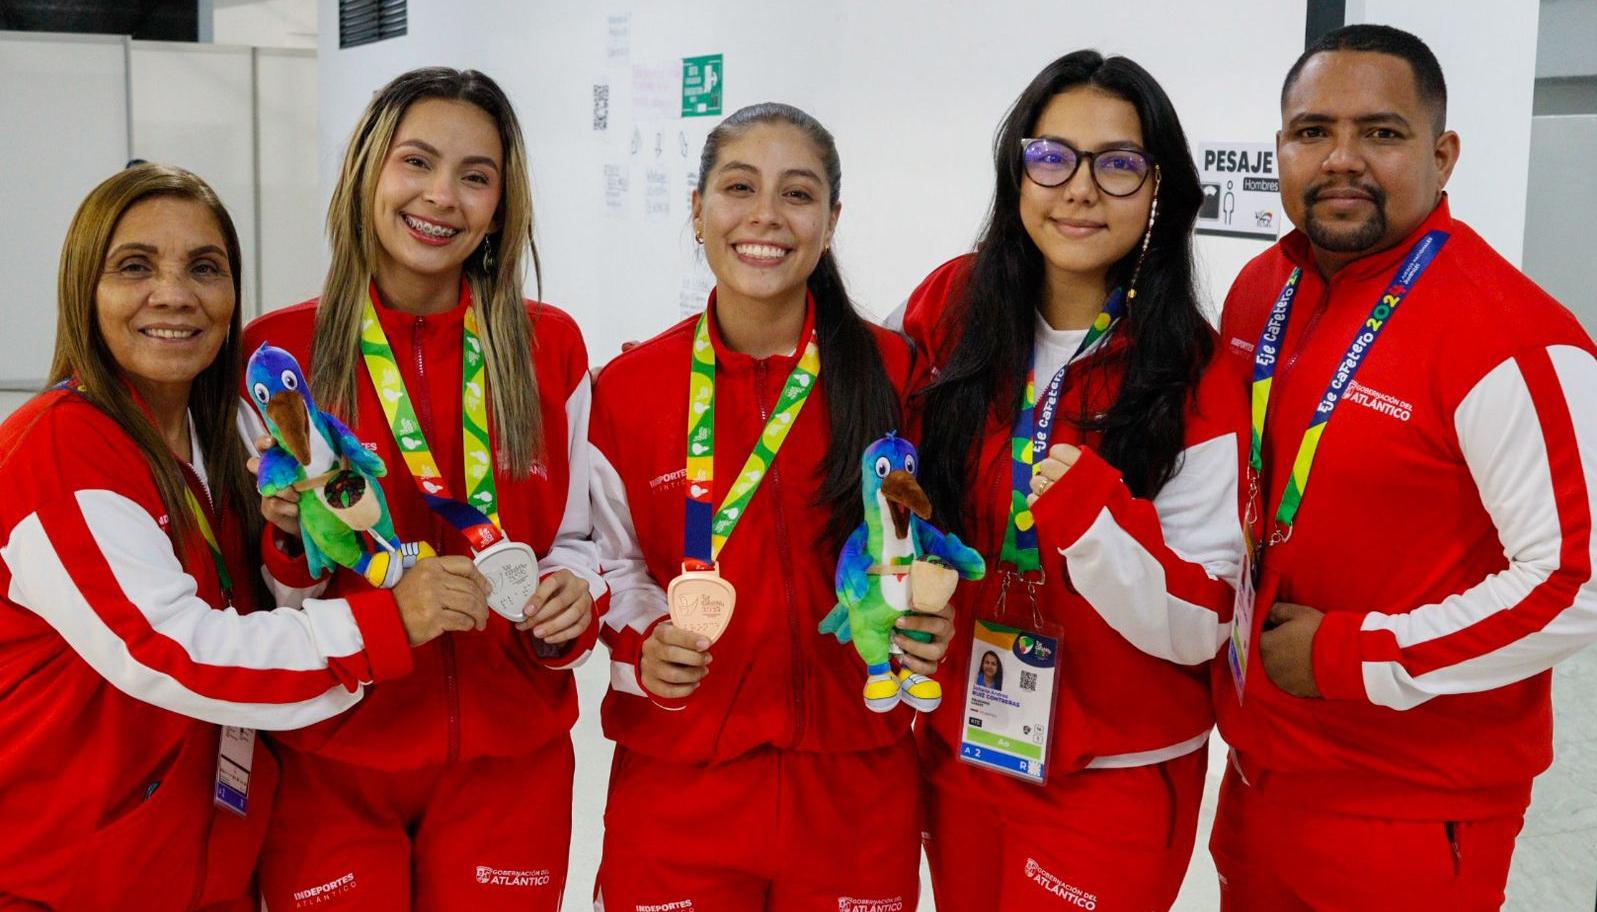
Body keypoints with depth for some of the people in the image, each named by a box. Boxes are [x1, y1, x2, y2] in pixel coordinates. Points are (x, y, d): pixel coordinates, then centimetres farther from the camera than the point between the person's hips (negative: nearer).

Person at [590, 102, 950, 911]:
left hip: (855, 782, 1)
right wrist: (646, 646, -13)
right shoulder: (627, 388, -4)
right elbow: (615, 564, 6)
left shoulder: (892, 372, -5)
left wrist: (929, 626, -14)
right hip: (676, 778, 0)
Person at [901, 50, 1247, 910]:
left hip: (1113, 781, -3)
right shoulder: (950, 307, -7)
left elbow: (1199, 626, -17)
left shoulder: (1196, 385, -16)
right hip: (958, 748, 4)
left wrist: (1093, 515, -32)